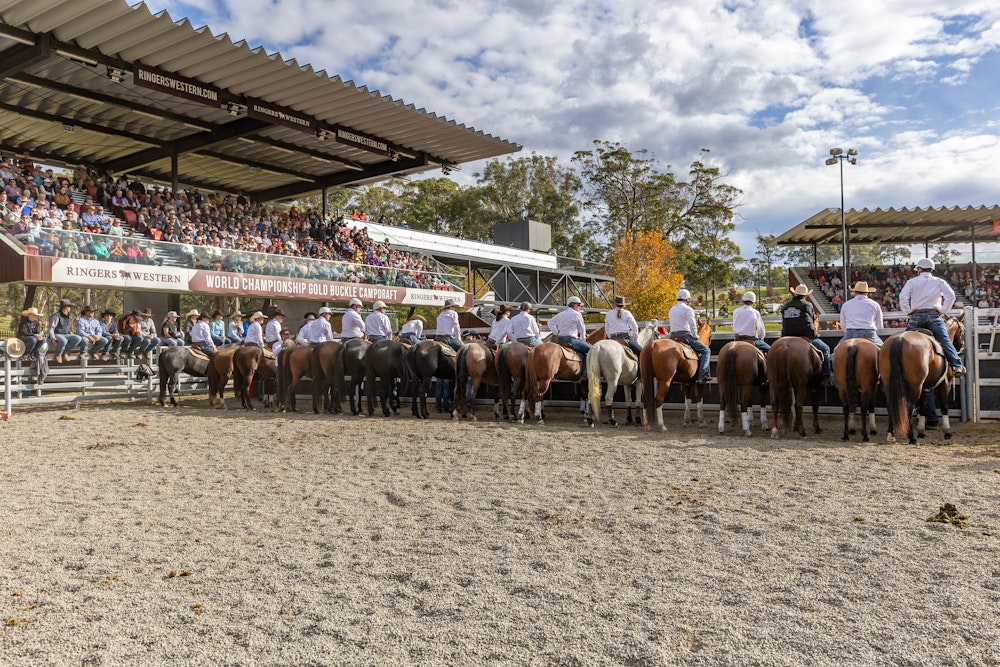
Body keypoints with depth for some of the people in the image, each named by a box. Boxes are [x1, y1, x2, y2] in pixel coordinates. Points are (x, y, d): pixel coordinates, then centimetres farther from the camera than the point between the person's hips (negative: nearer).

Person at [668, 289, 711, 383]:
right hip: (685, 335, -7)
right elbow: (692, 323, -18)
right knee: (706, 351, -1)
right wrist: (695, 335, -6)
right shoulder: (688, 309, -4)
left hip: (673, 336, 7)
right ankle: (703, 375, -16)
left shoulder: (671, 310, 20)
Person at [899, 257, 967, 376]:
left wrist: (908, 311, 4)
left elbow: (903, 297, -5)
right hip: (934, 315, 0)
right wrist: (943, 310, 3)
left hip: (916, 316, 0)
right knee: (944, 340, -7)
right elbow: (951, 295, -2)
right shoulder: (939, 282, 12)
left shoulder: (912, 281, 9)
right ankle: (956, 365, -18)